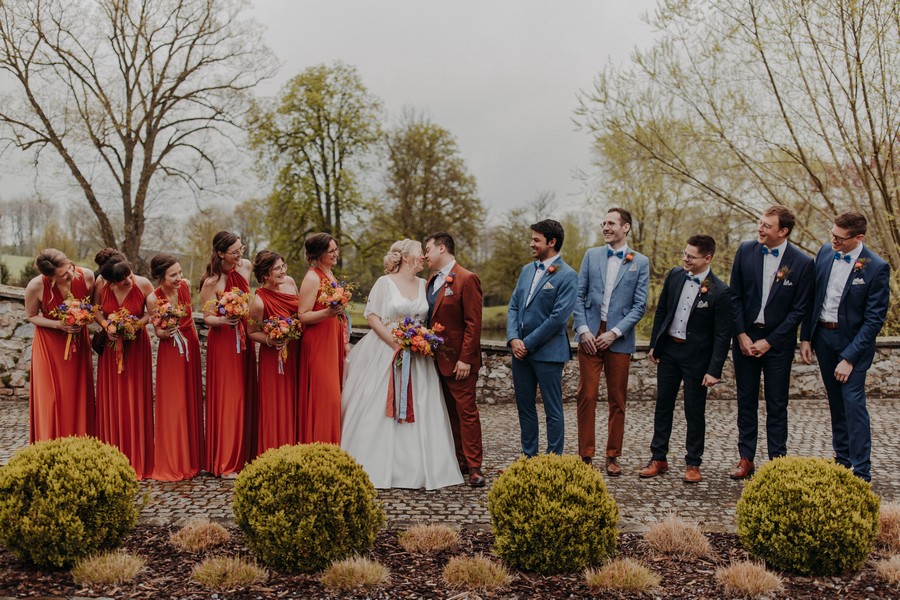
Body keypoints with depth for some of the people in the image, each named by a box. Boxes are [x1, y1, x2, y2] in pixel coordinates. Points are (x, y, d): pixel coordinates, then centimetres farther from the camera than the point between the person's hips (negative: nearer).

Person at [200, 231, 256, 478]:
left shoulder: (246, 266, 0)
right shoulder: (211, 282, -17)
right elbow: (207, 318, -9)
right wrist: (223, 320, -29)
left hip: (244, 338, 6)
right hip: (222, 340, -6)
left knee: (246, 396, 8)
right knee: (227, 399, -4)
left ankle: (244, 454, 19)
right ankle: (225, 464, 4)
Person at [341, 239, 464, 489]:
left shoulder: (423, 285, 11)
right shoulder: (385, 282, -3)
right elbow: (372, 316, -8)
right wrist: (396, 343, -16)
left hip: (416, 356, 5)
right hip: (385, 352, -5)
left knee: (419, 411, 2)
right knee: (379, 411, -2)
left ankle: (416, 468, 9)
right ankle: (377, 466, 5)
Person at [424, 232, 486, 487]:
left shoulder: (466, 279, -12)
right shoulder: (432, 281, 14)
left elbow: (473, 323, -15)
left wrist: (465, 359, -19)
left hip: (459, 361, -8)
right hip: (436, 359, 8)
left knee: (466, 412, -3)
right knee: (450, 413, 12)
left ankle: (474, 467, 1)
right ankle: (459, 460, 19)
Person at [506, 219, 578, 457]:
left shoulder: (567, 276, -10)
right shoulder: (527, 270, 12)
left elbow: (558, 317, -17)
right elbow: (513, 306, 11)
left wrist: (528, 343, -14)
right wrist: (513, 339, -5)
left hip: (547, 351, -7)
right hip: (520, 349, 7)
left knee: (552, 410, 3)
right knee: (524, 406, 14)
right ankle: (529, 457, 25)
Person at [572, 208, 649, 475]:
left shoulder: (640, 262, 3)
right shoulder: (591, 255, 9)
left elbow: (640, 305, -1)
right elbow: (579, 295, 6)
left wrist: (614, 333, -10)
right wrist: (583, 329, -6)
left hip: (619, 339, -1)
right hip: (590, 335, 1)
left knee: (617, 400, 6)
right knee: (587, 396, -1)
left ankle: (613, 457, 15)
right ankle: (585, 455, 7)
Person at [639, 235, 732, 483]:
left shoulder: (720, 292, -16)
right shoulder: (675, 275, -1)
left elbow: (722, 335, -14)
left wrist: (714, 370, -16)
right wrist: (654, 344, 9)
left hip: (696, 356, -5)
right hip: (668, 350, 5)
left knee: (694, 412, 5)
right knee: (663, 406, 12)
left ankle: (693, 464, 19)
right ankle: (658, 459, 22)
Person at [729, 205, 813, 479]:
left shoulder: (802, 263, -10)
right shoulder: (746, 250, -2)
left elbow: (800, 310, -8)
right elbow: (735, 296, 2)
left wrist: (769, 342, -11)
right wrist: (741, 335, -6)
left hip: (778, 341, -3)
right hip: (745, 337, 3)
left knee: (776, 405, 4)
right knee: (746, 401, 9)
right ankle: (746, 459, 19)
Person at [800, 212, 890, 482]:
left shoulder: (876, 268, -17)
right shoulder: (825, 253, -1)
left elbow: (874, 319, -15)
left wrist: (849, 358, -18)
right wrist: (806, 337, 5)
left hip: (853, 340, -5)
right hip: (822, 336, 5)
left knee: (853, 401, -9)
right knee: (836, 400, 15)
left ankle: (861, 472, -1)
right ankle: (841, 458, 28)